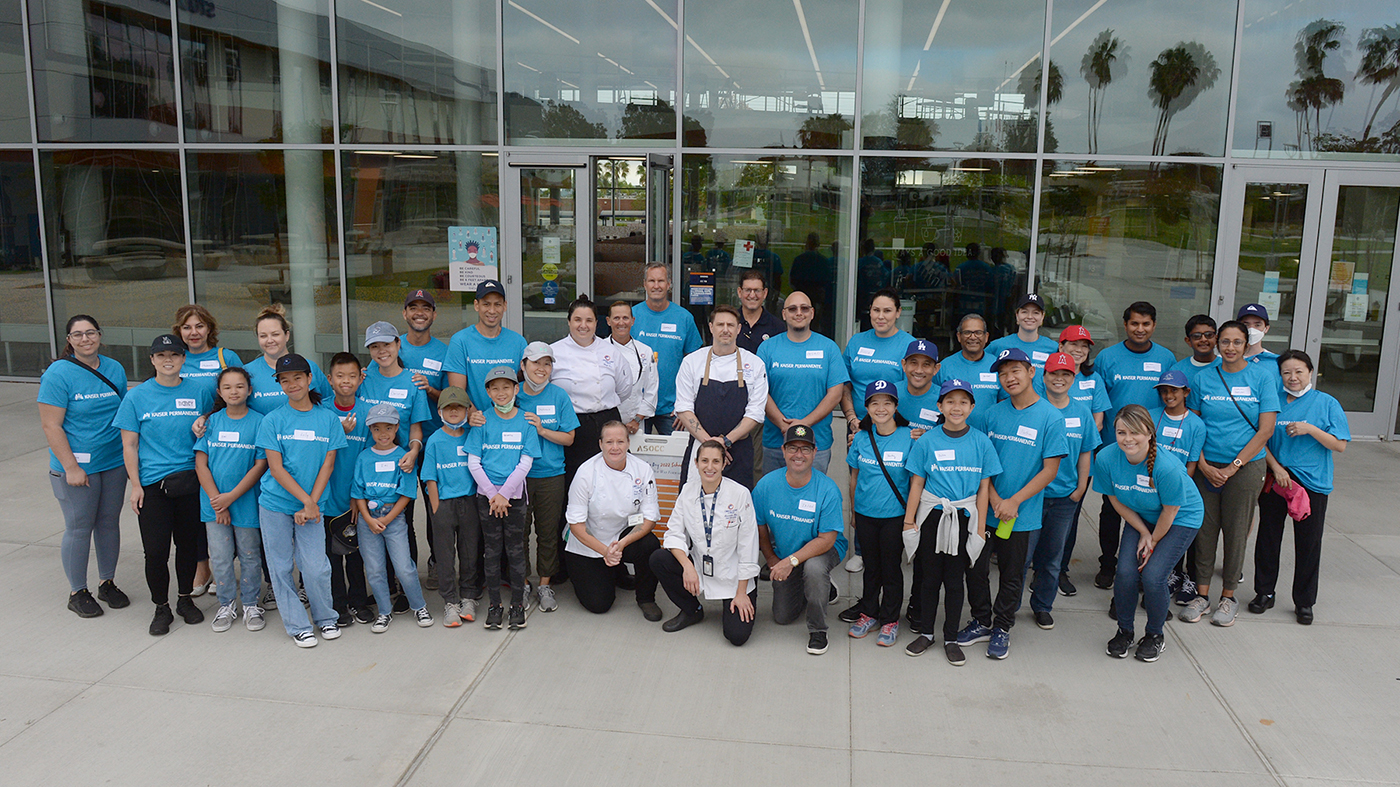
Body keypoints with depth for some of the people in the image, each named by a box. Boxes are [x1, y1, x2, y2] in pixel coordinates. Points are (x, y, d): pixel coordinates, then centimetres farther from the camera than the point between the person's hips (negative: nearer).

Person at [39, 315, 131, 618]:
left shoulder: (115, 369, 5)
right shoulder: (58, 374, -12)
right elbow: (51, 425, -14)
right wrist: (71, 467, -18)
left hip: (114, 463, 5)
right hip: (77, 467, -5)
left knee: (109, 523, 14)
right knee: (79, 528, 3)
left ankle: (107, 582, 28)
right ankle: (77, 592, 18)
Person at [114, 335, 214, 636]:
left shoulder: (199, 391, 3)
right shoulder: (137, 396, 0)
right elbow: (129, 444, 0)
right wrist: (135, 485, -5)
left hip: (191, 482, 1)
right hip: (152, 484, -1)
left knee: (188, 544, 11)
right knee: (155, 550, -2)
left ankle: (186, 598, 30)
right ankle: (161, 608, 16)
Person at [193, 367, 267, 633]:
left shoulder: (259, 422, -5)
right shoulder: (212, 421, 2)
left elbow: (260, 465, -8)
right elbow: (201, 463, 0)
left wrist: (231, 497, -13)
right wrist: (217, 501, -9)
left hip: (246, 502, -2)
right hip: (214, 503, 2)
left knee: (249, 556, 9)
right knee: (220, 558, 8)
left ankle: (250, 604, 24)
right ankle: (227, 604, 25)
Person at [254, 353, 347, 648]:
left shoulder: (328, 419, 1)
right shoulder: (273, 420, -2)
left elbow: (327, 465, -1)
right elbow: (276, 468, -6)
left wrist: (311, 505, -9)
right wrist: (306, 500, -13)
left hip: (312, 506, 0)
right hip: (275, 504, 0)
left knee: (316, 567, -3)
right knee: (281, 567, 6)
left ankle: (325, 618, 21)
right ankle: (297, 626, 20)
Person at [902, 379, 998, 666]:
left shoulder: (981, 442, -2)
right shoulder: (927, 441, -3)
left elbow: (984, 488, 1)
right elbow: (917, 484, 0)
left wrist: (980, 527, 1)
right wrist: (909, 521, -1)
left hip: (963, 519, 0)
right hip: (931, 517, 0)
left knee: (954, 580, 9)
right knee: (929, 577, 10)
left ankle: (951, 638, 21)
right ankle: (926, 633, 25)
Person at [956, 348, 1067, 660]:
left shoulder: (1050, 417, -8)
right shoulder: (994, 413, 2)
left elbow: (1049, 470, -9)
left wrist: (1014, 502, -13)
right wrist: (994, 499, -8)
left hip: (1022, 516, -3)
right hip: (986, 509, 3)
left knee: (1012, 575, 10)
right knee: (975, 568, 9)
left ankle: (1002, 628, 28)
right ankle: (981, 622, 28)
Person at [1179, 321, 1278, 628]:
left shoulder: (1262, 377, -2)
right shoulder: (1204, 377, 3)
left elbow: (1265, 430, -6)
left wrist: (1233, 467, -11)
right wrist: (1204, 465, -7)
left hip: (1246, 467, -1)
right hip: (1207, 467, 2)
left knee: (1236, 532, 5)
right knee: (1205, 530, 5)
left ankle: (1228, 596, 20)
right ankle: (1201, 595, 17)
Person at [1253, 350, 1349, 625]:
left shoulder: (1327, 403, -2)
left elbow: (1340, 445, -5)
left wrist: (1310, 429, -18)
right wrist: (1276, 468, -9)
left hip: (1312, 483, -2)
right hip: (1273, 479, 2)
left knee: (1308, 543, 5)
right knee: (1268, 537, 9)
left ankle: (1304, 602, 18)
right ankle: (1264, 592, 24)